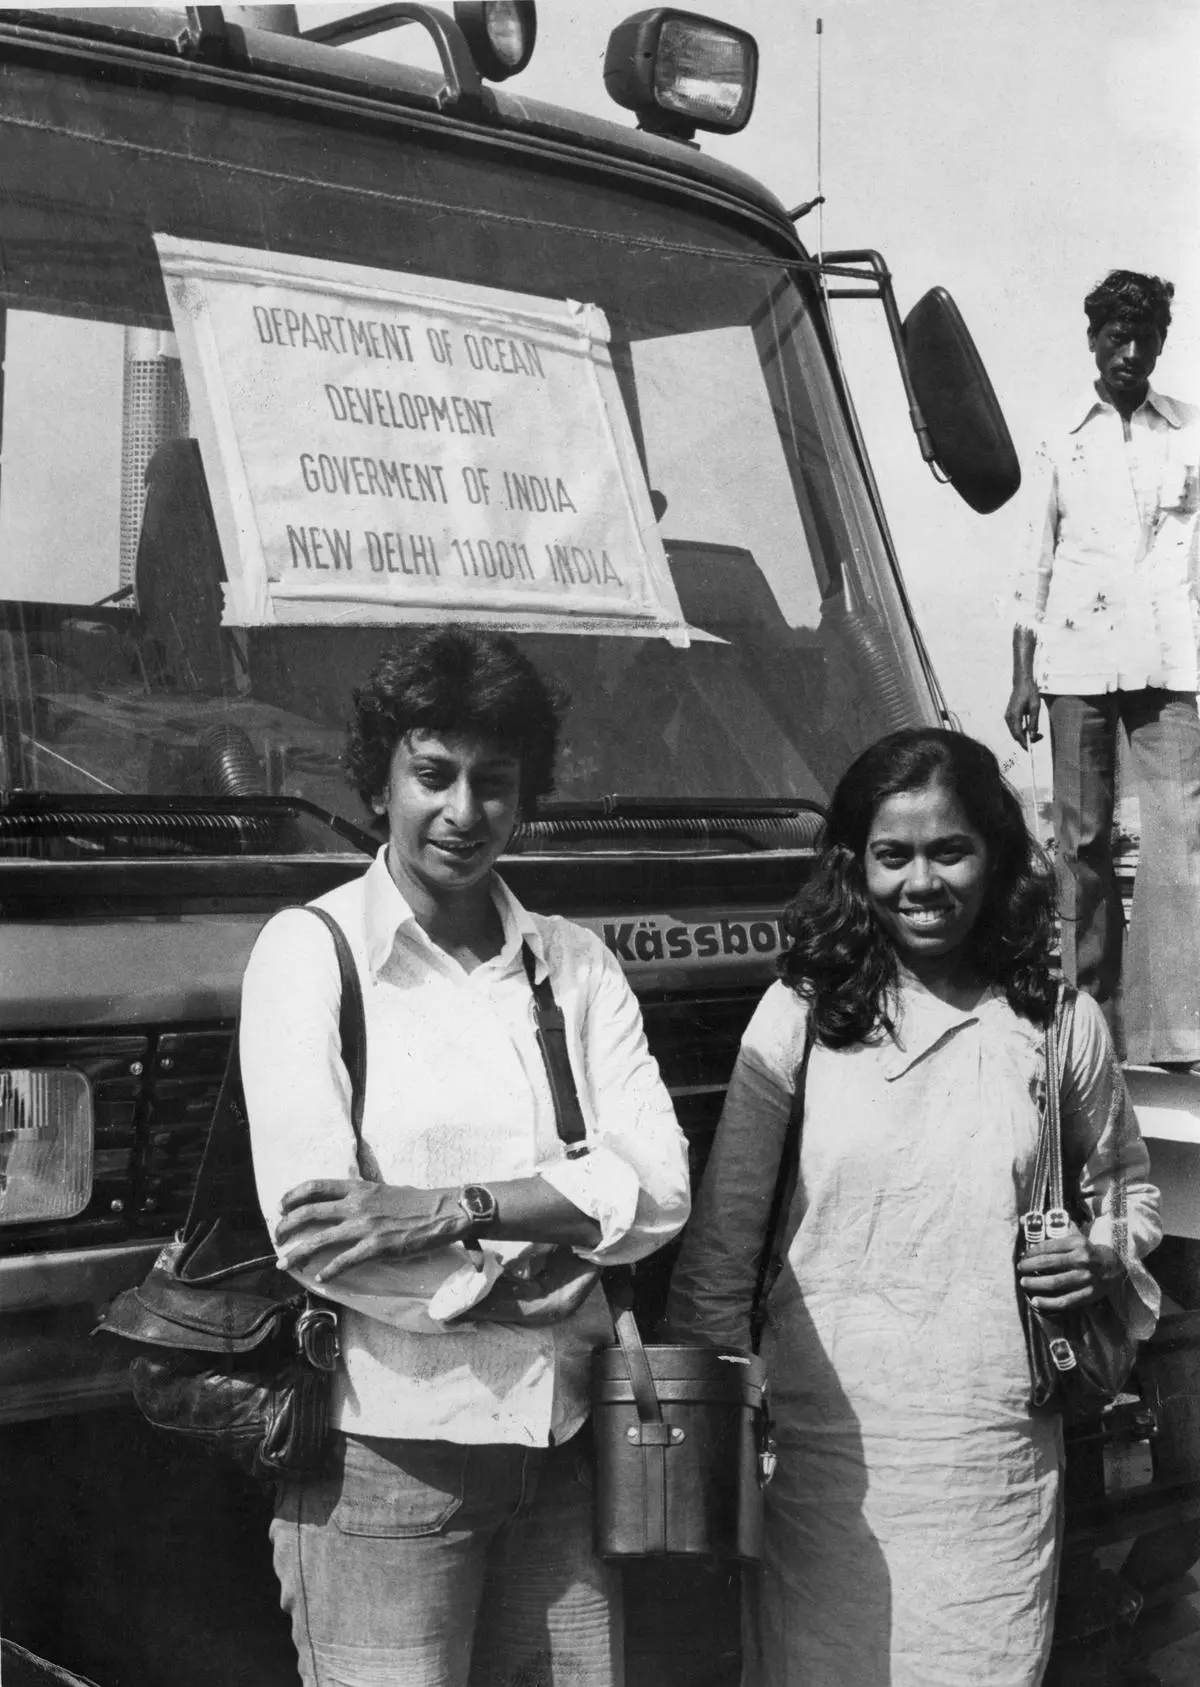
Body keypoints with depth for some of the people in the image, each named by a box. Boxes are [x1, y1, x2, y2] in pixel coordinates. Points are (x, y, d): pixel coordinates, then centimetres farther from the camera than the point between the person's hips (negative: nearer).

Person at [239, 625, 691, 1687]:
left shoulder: (577, 964, 9)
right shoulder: (310, 951, -4)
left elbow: (658, 1190, -4)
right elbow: (314, 1238, -14)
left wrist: (449, 1208, -16)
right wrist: (531, 1282, -8)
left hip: (558, 1444, 4)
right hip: (386, 1452, -4)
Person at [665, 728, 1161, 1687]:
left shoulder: (1059, 1022, 1)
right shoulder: (801, 1012, -1)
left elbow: (1127, 1184, 17)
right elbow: (726, 1220, 2)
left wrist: (1103, 1255, -4)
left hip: (992, 1445, 1)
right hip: (826, 1432, 0)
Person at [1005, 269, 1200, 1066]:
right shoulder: (1062, 442, 12)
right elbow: (1036, 564, 12)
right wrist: (1023, 678, 7)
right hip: (1075, 658, 1)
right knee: (1083, 838, 5)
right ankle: (1090, 1011, 13)